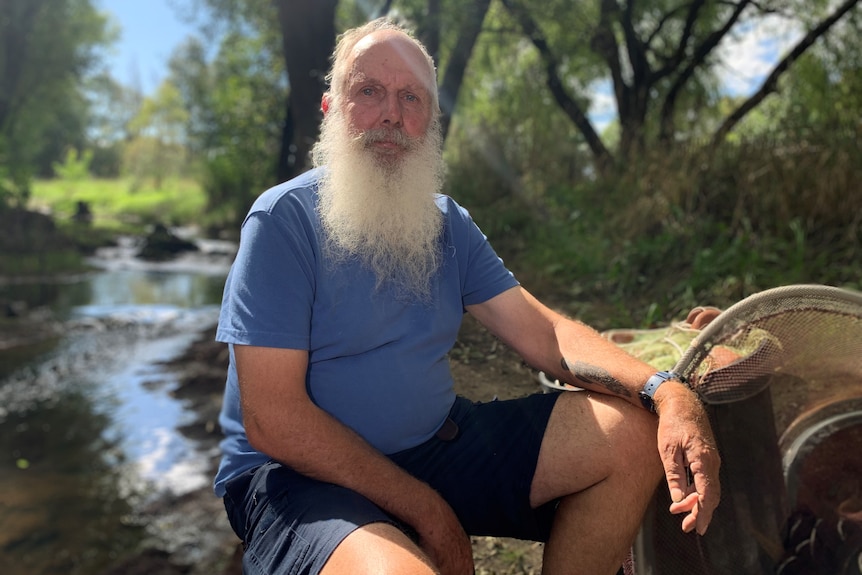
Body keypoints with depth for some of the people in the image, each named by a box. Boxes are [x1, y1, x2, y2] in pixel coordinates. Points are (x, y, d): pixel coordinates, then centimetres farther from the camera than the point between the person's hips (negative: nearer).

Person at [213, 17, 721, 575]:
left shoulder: (447, 223, 7)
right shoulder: (283, 220, -12)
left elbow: (542, 330, 1)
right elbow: (272, 420, -17)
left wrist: (667, 391, -17)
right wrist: (427, 511, -16)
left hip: (438, 441, 6)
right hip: (302, 472, -5)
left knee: (631, 434, -4)